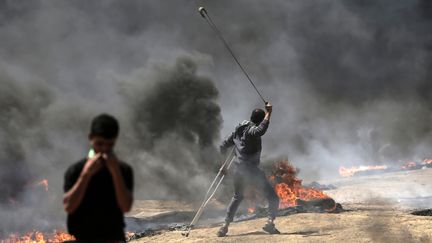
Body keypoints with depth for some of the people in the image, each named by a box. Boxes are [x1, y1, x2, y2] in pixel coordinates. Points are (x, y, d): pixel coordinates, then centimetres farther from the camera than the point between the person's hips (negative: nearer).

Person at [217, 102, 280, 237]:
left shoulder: (239, 129, 13)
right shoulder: (252, 130, -12)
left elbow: (224, 145, 20)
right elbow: (261, 130, -38)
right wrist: (268, 113, -34)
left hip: (238, 169, 8)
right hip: (251, 170, -8)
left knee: (237, 197, 27)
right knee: (272, 196, -4)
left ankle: (225, 226, 21)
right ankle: (270, 222, -21)